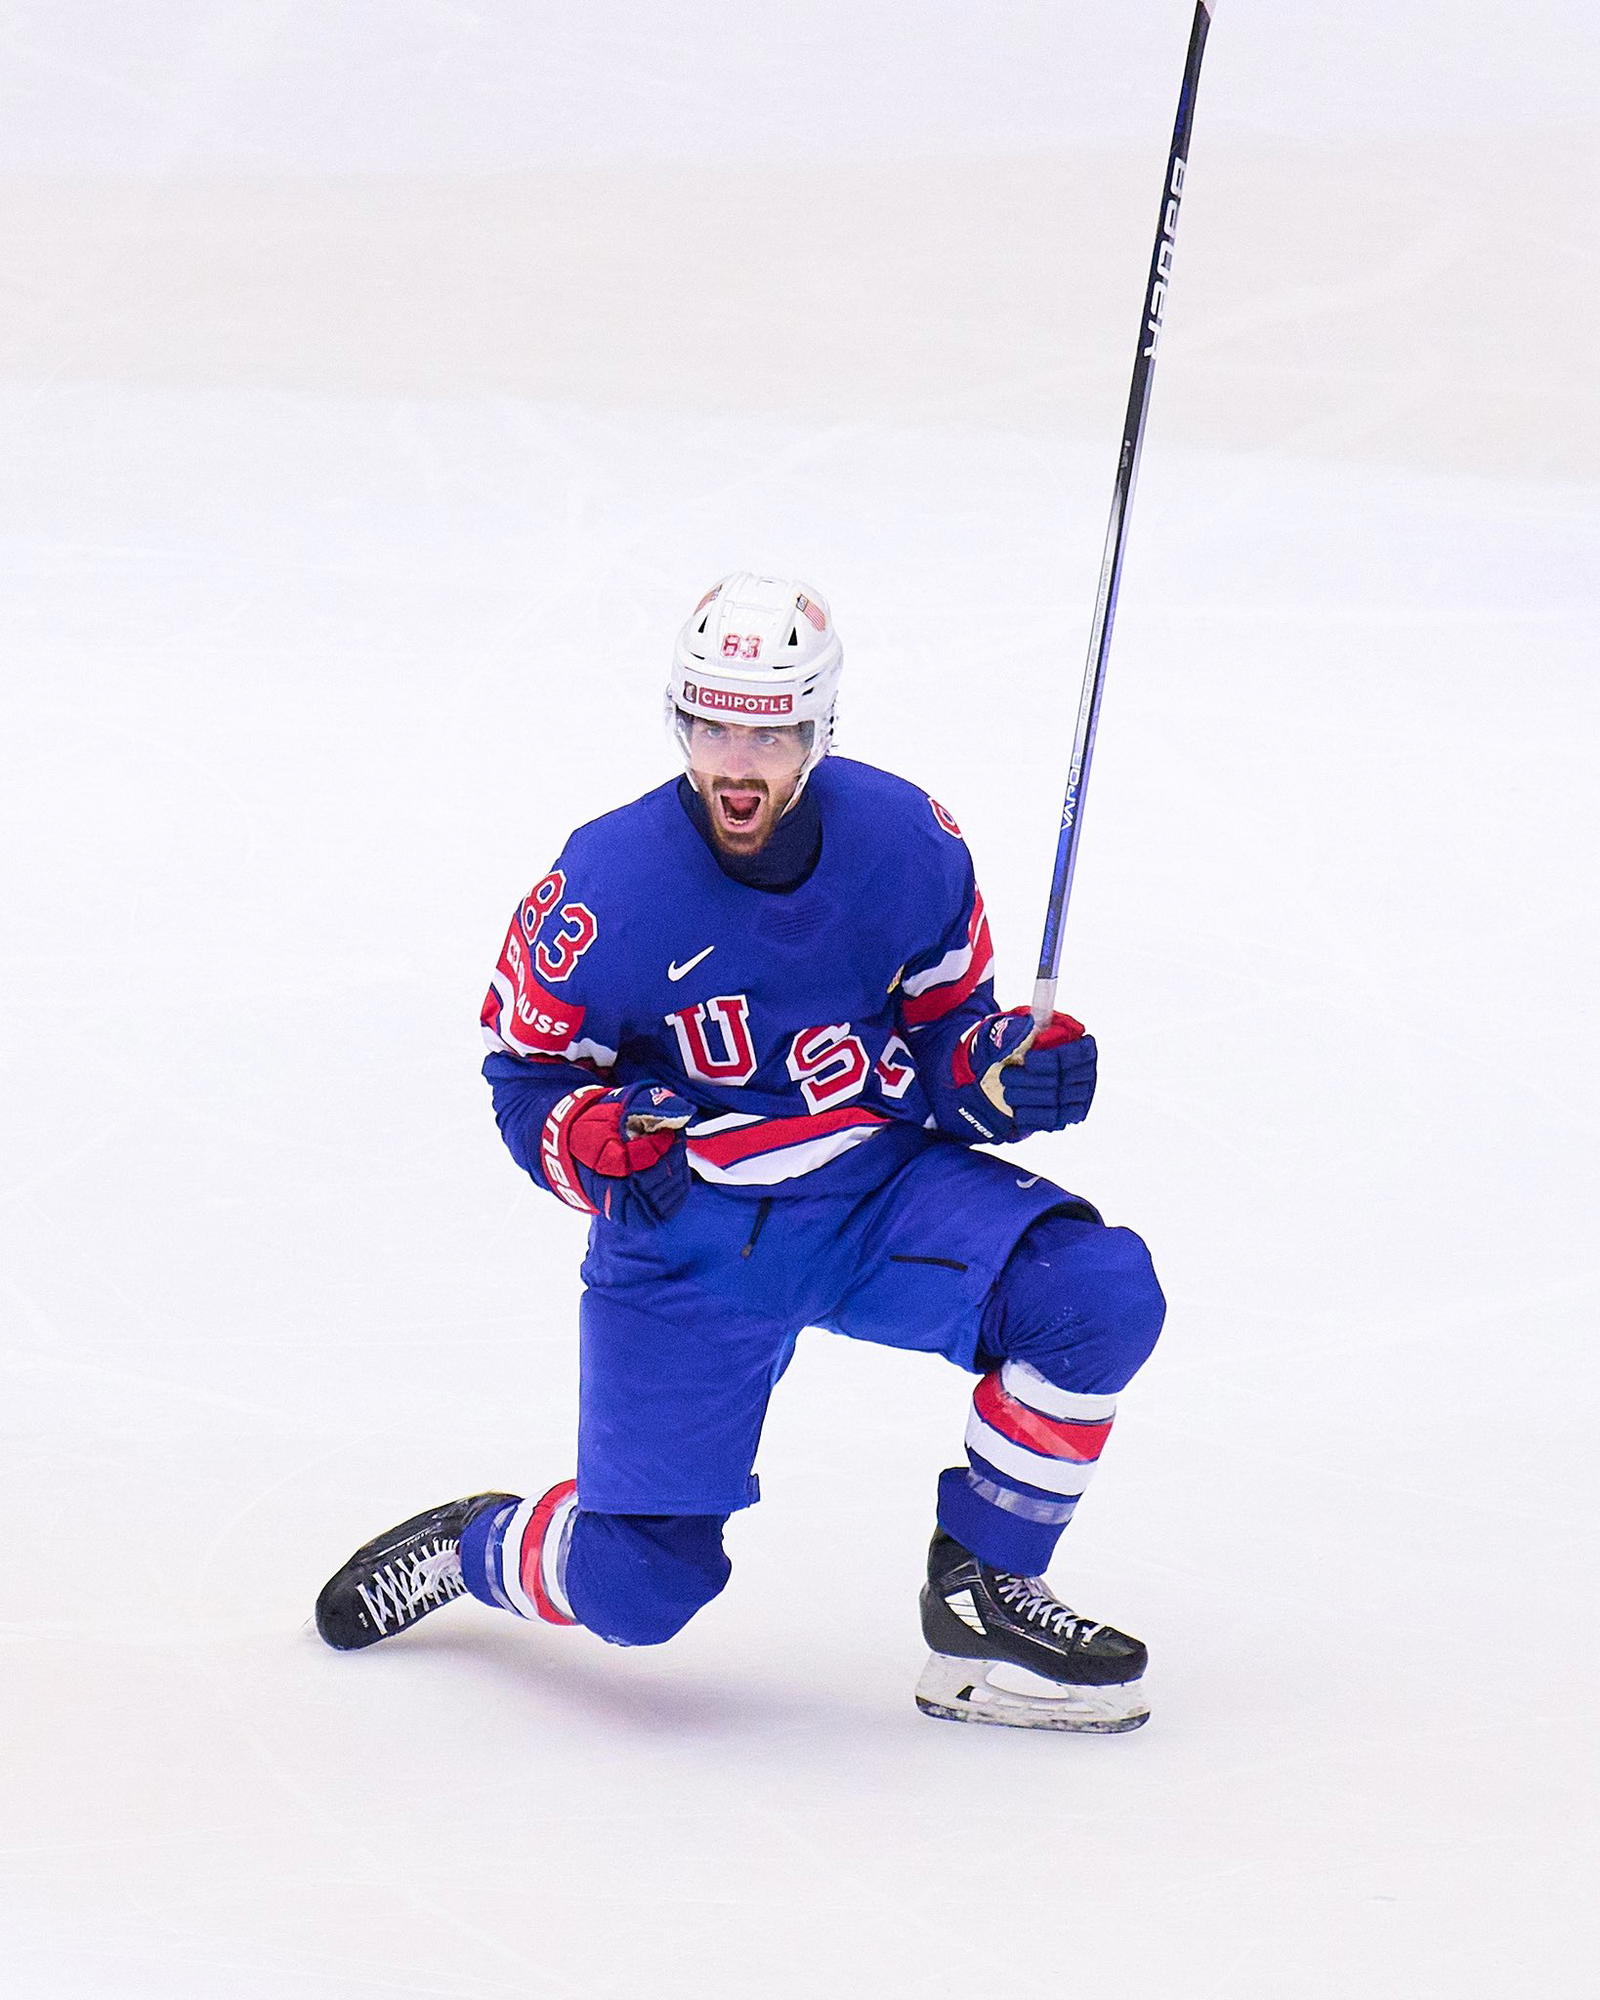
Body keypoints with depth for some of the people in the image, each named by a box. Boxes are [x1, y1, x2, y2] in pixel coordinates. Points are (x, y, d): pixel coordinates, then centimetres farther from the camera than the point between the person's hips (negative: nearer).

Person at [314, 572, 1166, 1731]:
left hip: (883, 1190, 3)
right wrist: (600, 1147, -25)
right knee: (637, 1585, -12)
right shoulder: (607, 886, -16)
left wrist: (1008, 1067, -17)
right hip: (690, 1230, -3)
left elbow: (945, 1026, 5)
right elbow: (529, 1073, -4)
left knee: (1102, 1295, -23)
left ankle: (982, 1595, -4)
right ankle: (475, 1550, 26)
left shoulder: (906, 842, -9)